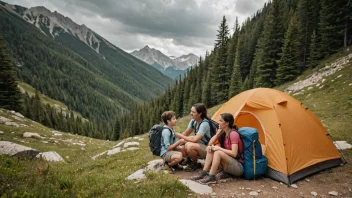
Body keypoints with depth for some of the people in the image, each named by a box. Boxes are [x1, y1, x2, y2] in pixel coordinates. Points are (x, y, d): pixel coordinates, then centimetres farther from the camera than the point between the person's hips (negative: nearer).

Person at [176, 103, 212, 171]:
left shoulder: (205, 124, -26)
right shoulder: (193, 121, -1)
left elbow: (195, 140, -30)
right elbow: (186, 133, 9)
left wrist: (180, 136, -22)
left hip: (207, 149, -7)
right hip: (199, 146, 7)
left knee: (189, 145, -33)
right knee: (180, 147, -12)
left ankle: (195, 164, -6)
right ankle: (189, 159, 14)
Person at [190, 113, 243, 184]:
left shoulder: (233, 134, -18)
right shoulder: (222, 133, 6)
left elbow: (234, 153, -26)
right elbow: (210, 144, 8)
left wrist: (219, 148, -19)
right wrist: (218, 134, -6)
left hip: (238, 167, -8)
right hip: (228, 166, 8)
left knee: (218, 152, -30)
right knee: (210, 149, -7)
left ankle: (211, 177, -25)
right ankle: (204, 173, -10)